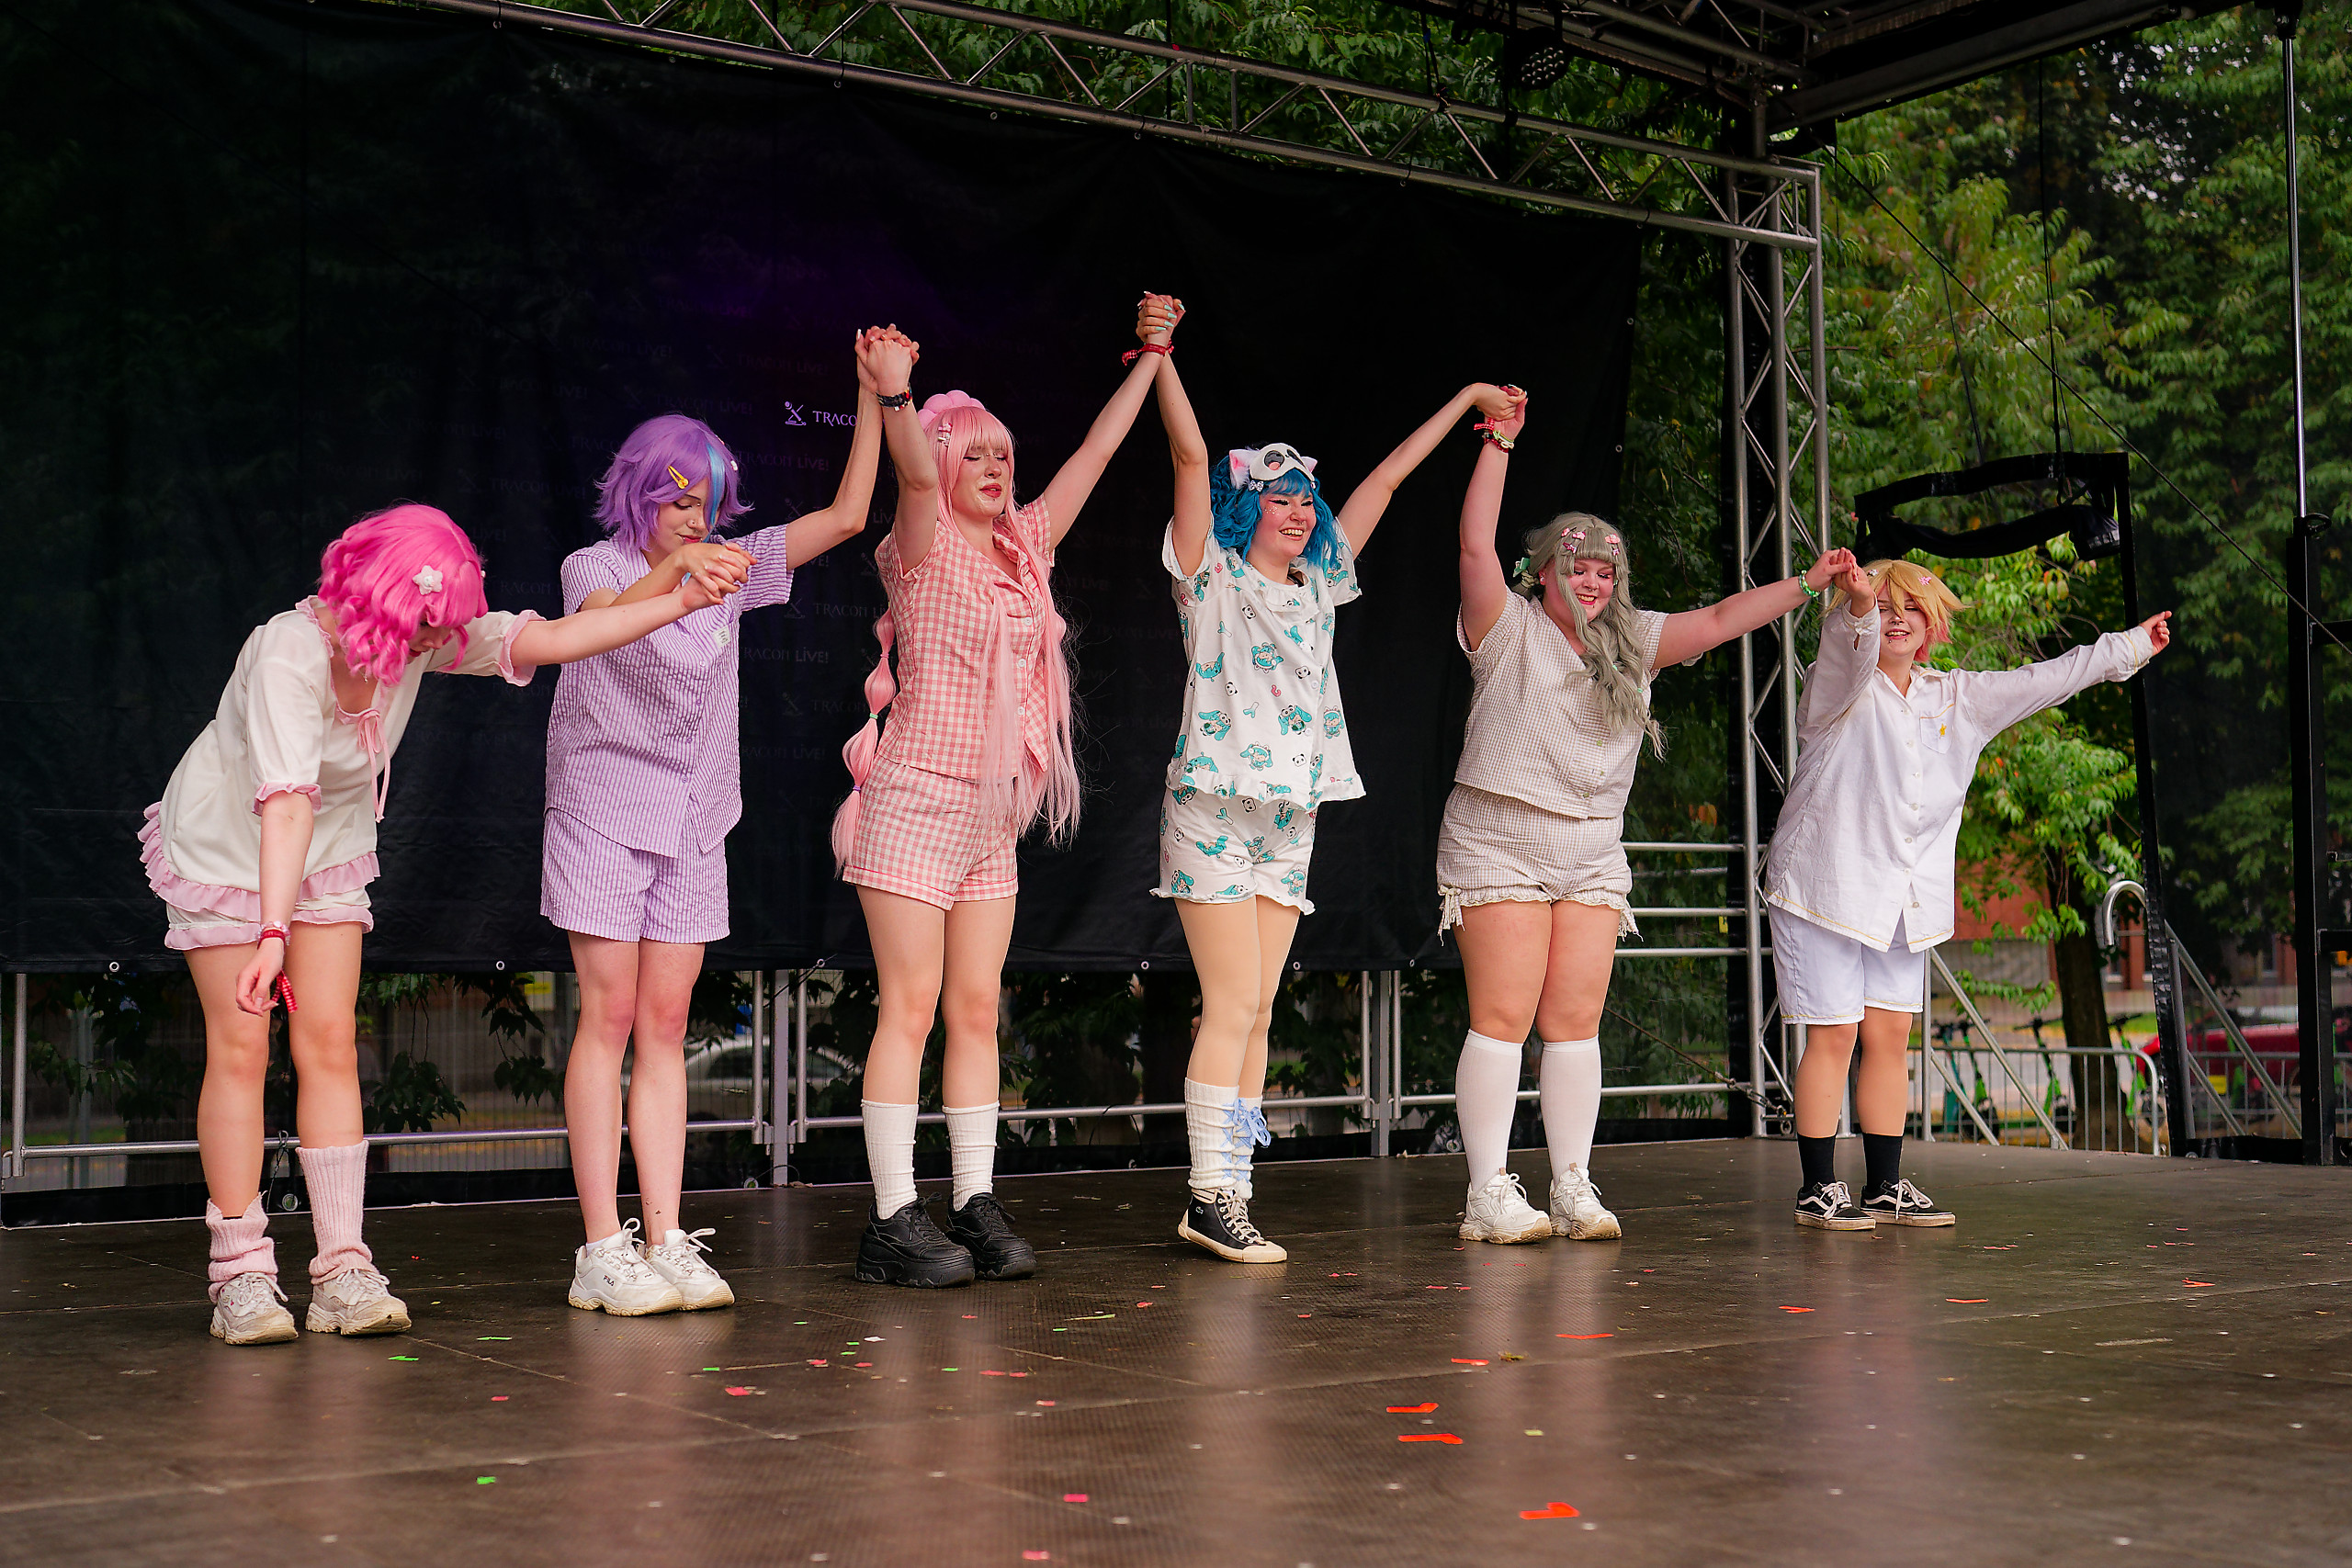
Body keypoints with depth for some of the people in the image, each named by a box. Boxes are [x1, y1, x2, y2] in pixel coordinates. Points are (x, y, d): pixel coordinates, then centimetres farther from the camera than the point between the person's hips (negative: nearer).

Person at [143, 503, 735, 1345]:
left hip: (329, 853, 5)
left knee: (330, 1047, -3)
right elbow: (288, 803, -43)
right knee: (240, 1051, -7)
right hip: (226, 847, -5)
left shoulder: (424, 640, -17)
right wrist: (273, 933, -50)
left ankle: (343, 1272, -4)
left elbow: (546, 640, -19)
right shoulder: (289, 656, -34)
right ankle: (240, 1275, 1)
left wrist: (682, 602, -24)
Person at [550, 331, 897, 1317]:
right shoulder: (594, 566, -4)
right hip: (604, 816, -4)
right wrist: (672, 571, -47)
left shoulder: (732, 568, 9)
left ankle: (666, 1245, 3)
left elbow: (845, 516, 6)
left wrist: (873, 395, 0)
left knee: (665, 1027, 4)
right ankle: (603, 1253, -5)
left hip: (692, 828, 5)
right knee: (609, 1020, -7)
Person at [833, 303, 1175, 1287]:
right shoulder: (925, 549, -5)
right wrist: (895, 394, -44)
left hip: (991, 818, 7)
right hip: (915, 802, -7)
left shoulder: (1024, 548, 13)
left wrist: (1150, 359, 20)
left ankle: (975, 1208, 11)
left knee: (977, 1010, 7)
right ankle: (893, 1221, -4)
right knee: (911, 1007, -7)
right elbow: (916, 475, -26)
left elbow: (1095, 451, 18)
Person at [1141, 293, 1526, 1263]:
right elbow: (1192, 457, -11)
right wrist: (1160, 356, -19)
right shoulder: (1213, 577, -1)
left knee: (1256, 1011, 4)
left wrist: (1468, 400, 28)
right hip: (1216, 808, -6)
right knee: (1233, 1005, -10)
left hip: (1291, 816, 6)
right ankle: (1209, 1196, -6)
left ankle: (1230, 1195, 7)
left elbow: (1386, 479, 21)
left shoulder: (1319, 583, 15)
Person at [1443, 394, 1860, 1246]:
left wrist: (1807, 585, 10)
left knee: (1576, 1024, 2)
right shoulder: (1509, 628, -1)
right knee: (1502, 1019, -8)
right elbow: (1476, 547, -12)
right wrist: (1499, 445, -11)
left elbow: (1719, 620, 15)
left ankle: (1573, 1188, 7)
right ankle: (1488, 1195, -6)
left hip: (1593, 857, 5)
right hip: (1498, 847, -5)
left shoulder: (1632, 641, 15)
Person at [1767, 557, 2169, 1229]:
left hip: (1903, 899, 6)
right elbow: (1847, 645, -27)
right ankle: (1819, 1187, 3)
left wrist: (2133, 645, 25)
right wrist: (1858, 603, -50)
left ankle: (1885, 1186, 16)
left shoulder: (1958, 698, 13)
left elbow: (2043, 680, 20)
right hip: (1825, 887, -6)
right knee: (1833, 1036, -5)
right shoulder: (1843, 687, -5)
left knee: (1891, 1036, 7)